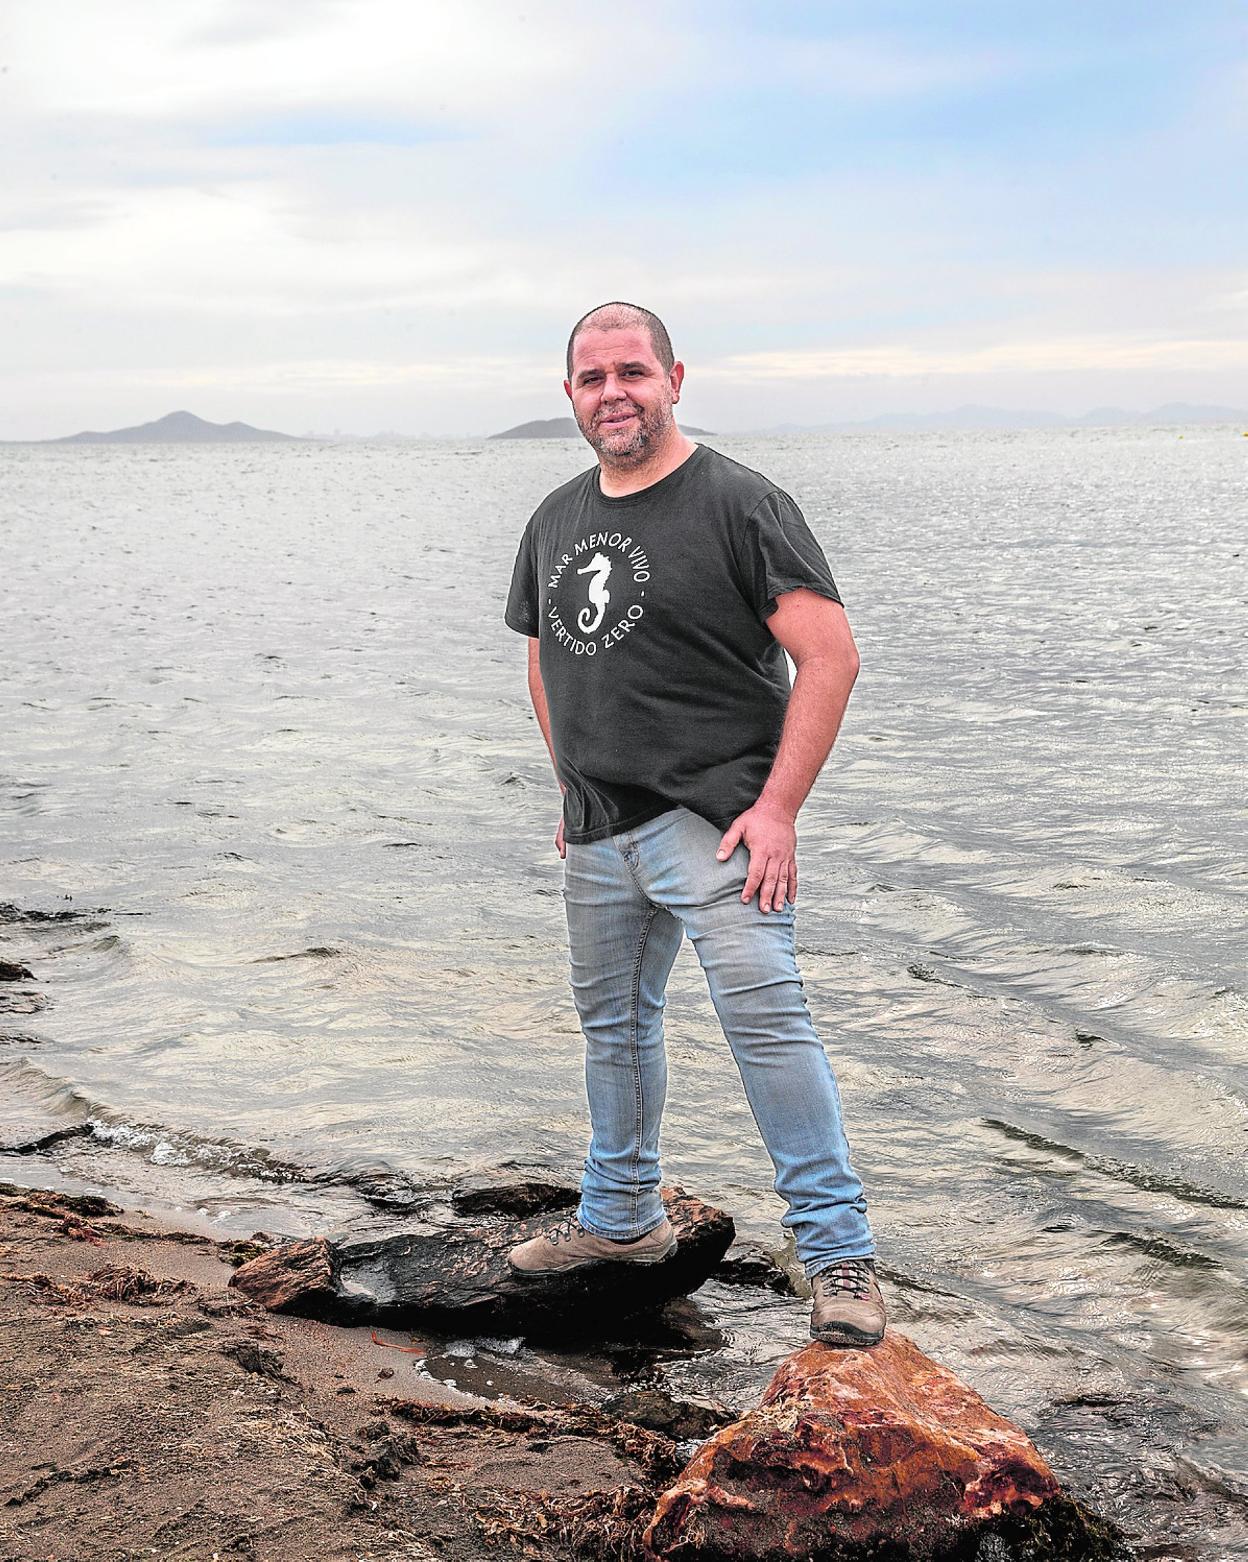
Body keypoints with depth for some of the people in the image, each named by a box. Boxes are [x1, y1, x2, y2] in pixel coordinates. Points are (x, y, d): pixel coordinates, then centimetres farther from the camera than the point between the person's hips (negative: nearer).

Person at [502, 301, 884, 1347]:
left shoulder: (737, 503, -9)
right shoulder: (556, 521, 12)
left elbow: (831, 654, -14)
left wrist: (777, 807, -18)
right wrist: (574, 789, 17)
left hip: (715, 820, -7)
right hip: (598, 833, 7)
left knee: (766, 1017, -16)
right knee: (614, 1023, 18)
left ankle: (841, 1254, -9)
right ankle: (621, 1218, 36)